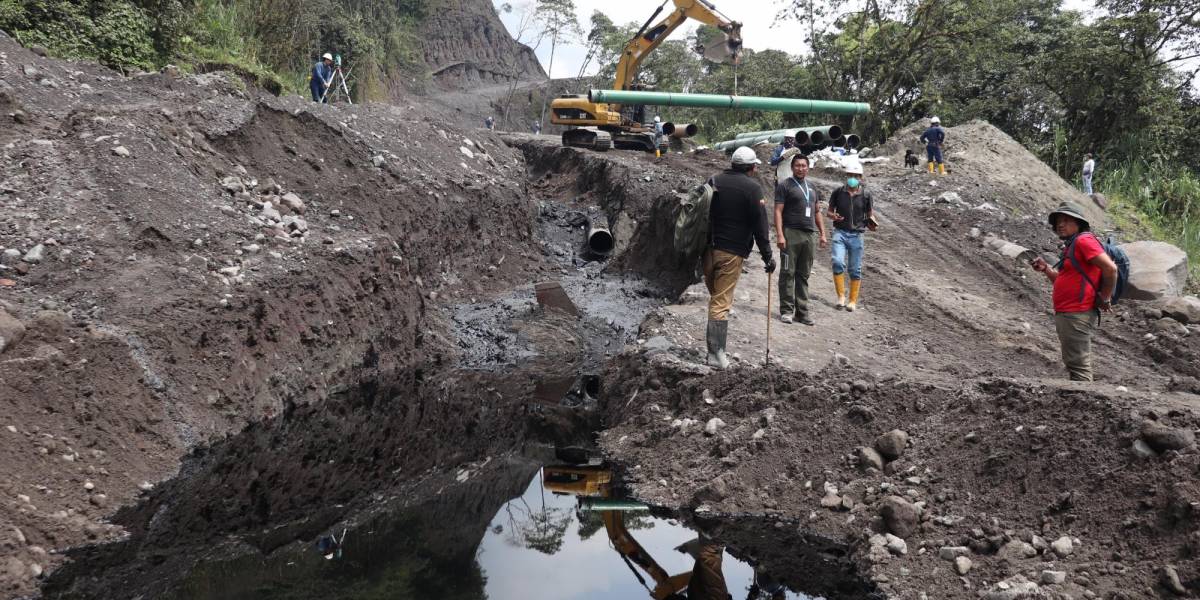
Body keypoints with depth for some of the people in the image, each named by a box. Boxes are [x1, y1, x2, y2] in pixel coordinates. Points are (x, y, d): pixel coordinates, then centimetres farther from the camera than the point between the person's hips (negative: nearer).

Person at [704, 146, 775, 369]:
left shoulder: (714, 181, 9)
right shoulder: (752, 188, -8)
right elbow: (759, 226, -9)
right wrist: (767, 256, -3)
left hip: (708, 248, 5)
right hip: (731, 252, -5)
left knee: (714, 296, 21)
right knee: (722, 302, -5)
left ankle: (712, 337, 25)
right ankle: (716, 352, -5)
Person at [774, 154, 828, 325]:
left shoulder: (812, 188, 20)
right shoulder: (784, 186, 1)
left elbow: (817, 212, 23)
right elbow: (778, 211, -6)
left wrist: (823, 233, 14)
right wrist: (779, 234, -16)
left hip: (810, 235, 6)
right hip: (791, 234, -6)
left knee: (804, 275, 7)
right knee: (788, 273, -4)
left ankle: (802, 311, 10)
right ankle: (786, 310, -1)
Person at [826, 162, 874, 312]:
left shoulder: (865, 195, 3)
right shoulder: (838, 192, 4)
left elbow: (870, 214, 12)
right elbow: (829, 212, 12)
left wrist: (871, 222, -11)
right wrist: (833, 216, -10)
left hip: (856, 235, 0)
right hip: (840, 232, 0)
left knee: (855, 270, 4)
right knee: (838, 262, -19)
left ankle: (853, 301, 16)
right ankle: (841, 296, -6)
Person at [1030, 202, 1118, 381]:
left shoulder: (1084, 240, -11)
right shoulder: (1071, 246, 19)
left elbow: (1110, 268, -21)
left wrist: (1105, 299, -12)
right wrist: (1046, 269, 8)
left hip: (1077, 315, -11)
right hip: (1065, 313, 11)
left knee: (1078, 367, -9)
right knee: (1073, 365, 18)